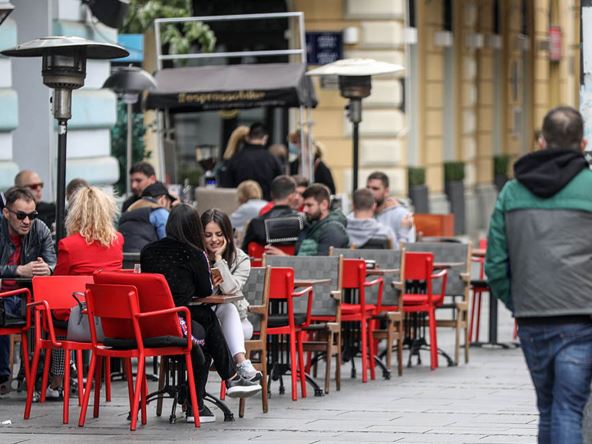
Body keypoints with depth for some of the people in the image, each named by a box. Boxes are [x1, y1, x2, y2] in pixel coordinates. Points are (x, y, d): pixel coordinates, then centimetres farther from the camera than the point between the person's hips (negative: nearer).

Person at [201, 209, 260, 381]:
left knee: (227, 308, -34)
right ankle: (242, 363, -49)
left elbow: (230, 289, -20)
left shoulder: (240, 259, -2)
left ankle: (240, 361, -50)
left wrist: (219, 257, -15)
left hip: (235, 321, 1)